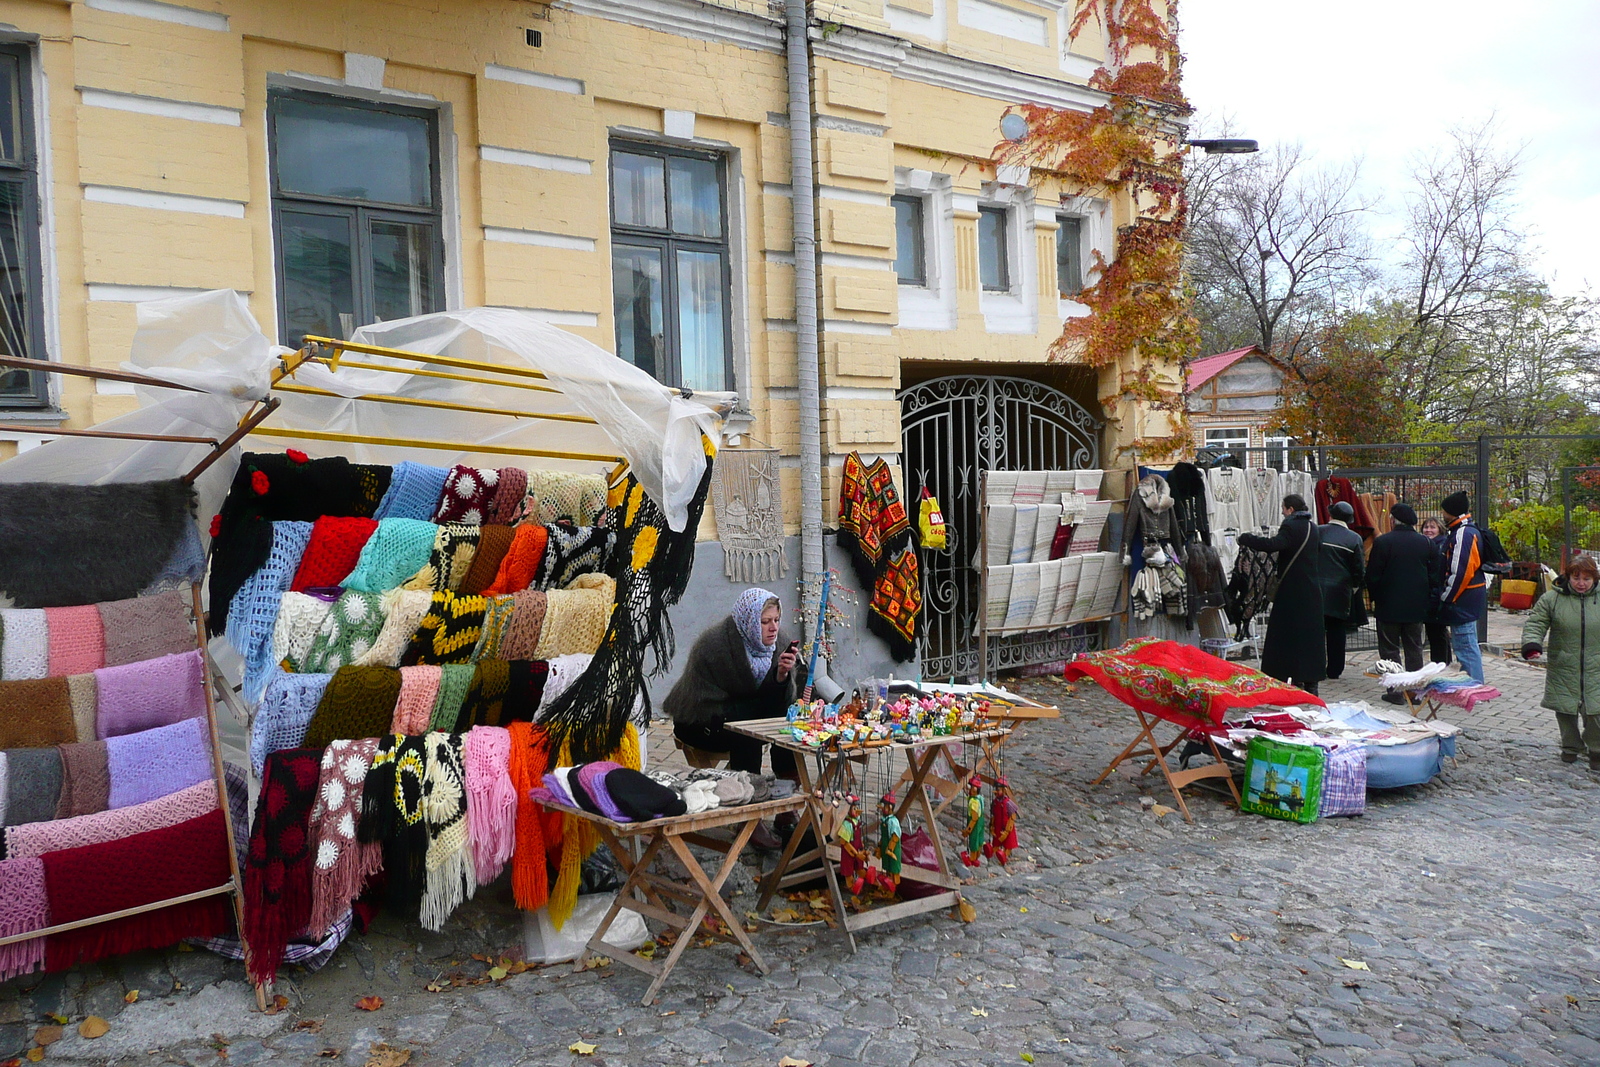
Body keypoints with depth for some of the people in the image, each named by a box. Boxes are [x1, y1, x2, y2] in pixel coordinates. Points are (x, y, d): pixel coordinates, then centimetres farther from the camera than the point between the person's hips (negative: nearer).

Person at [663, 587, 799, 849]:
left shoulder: (780, 644, -7)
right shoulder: (713, 645, -24)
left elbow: (783, 703, -9)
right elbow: (699, 702, -24)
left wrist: (783, 675, -30)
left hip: (747, 715, 6)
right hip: (698, 723, -6)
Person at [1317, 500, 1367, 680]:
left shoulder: (1317, 532, -3)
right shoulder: (1354, 539, -1)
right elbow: (1359, 569, 0)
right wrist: (1356, 587, 15)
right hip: (1340, 591, 1)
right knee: (1337, 631, 9)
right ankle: (1334, 670, 13)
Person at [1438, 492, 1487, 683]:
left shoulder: (1463, 534, -18)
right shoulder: (1470, 530, 15)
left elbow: (1460, 572, -23)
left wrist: (1446, 598, -14)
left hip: (1462, 601, -11)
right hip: (1471, 599, 11)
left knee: (1466, 646, -7)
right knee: (1467, 645, 18)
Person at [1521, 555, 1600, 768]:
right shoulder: (1553, 598, -2)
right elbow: (1535, 623, -4)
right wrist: (1532, 645, -22)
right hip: (1563, 670, 0)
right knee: (1565, 710, 7)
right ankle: (1571, 746, 28)